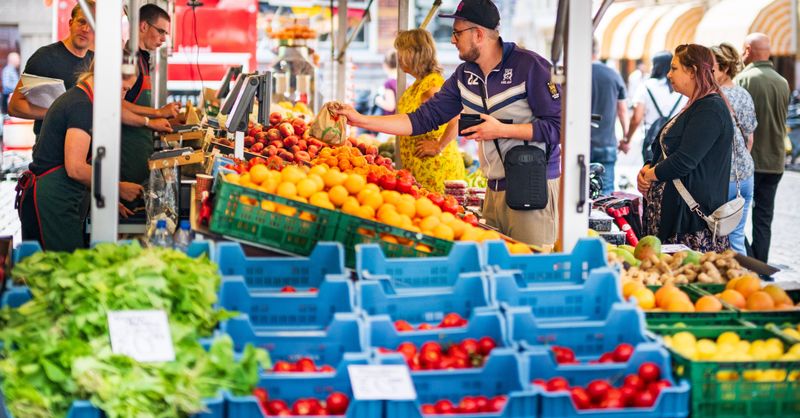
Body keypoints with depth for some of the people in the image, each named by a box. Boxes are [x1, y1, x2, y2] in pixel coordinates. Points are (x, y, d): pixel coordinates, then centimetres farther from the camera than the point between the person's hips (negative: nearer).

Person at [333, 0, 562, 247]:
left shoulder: (530, 66, -10)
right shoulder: (465, 75, 10)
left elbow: (557, 126, -14)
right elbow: (422, 119, 10)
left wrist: (501, 130, -18)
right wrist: (362, 120, 5)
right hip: (495, 189, 7)